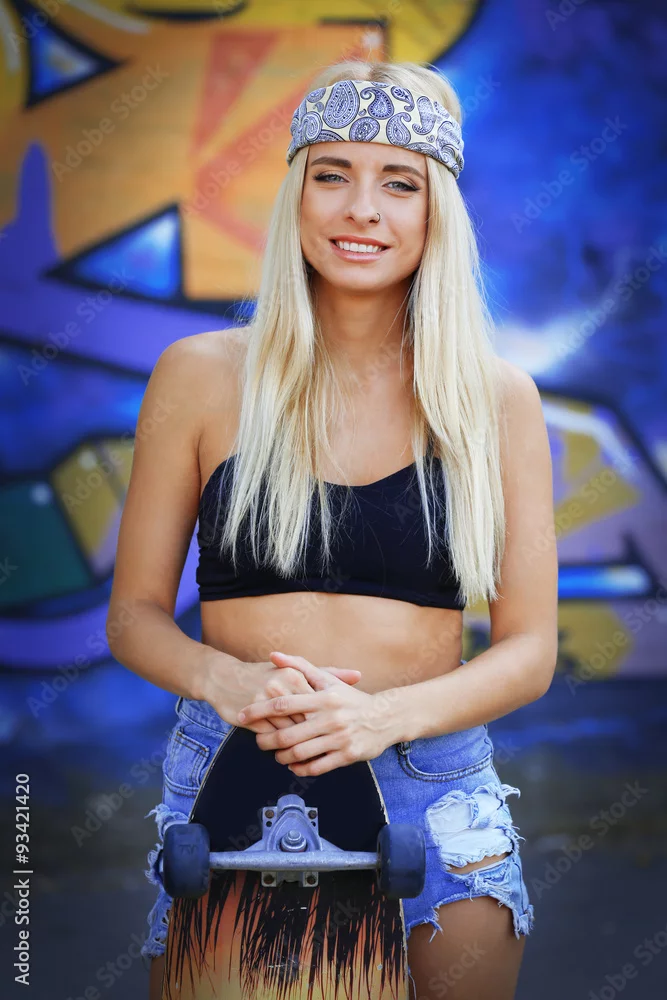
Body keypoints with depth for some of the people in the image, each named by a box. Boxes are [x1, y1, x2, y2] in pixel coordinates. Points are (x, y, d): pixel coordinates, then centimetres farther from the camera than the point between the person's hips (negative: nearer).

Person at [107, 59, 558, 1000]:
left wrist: (386, 716, -16)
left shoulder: (497, 399, 3)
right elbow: (136, 615, 6)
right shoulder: (202, 377, 2)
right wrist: (225, 679, -16)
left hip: (433, 790, 1)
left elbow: (530, 648, 2)